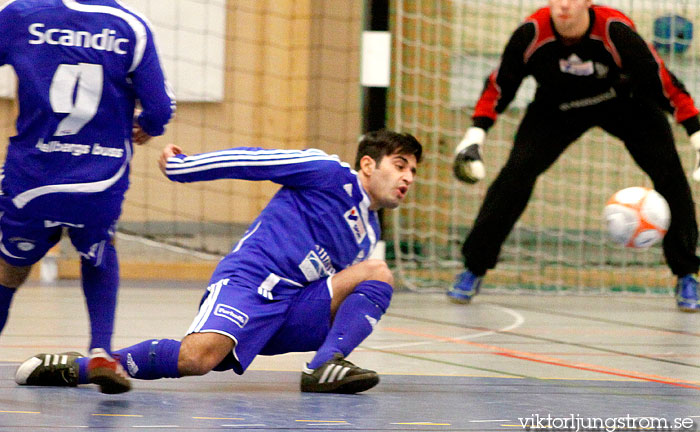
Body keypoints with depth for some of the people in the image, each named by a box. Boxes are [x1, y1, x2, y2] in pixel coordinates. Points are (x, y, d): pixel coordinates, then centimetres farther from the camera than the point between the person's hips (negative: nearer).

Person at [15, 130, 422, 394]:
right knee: (199, 358, -34)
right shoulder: (332, 175, 1)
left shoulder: (370, 234, 26)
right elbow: (254, 161, -1)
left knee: (378, 273, -7)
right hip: (249, 282, -8)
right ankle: (75, 367, -19)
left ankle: (325, 367, -24)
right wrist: (182, 165, -2)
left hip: (291, 315, 8)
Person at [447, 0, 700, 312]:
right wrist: (475, 135, -17)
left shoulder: (616, 32, -35)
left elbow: (662, 83, -26)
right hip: (557, 107, 1)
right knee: (517, 170, -17)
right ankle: (473, 270, -3)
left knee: (669, 171, -15)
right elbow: (500, 85, -13)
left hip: (624, 102, -1)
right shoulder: (531, 35, -30)